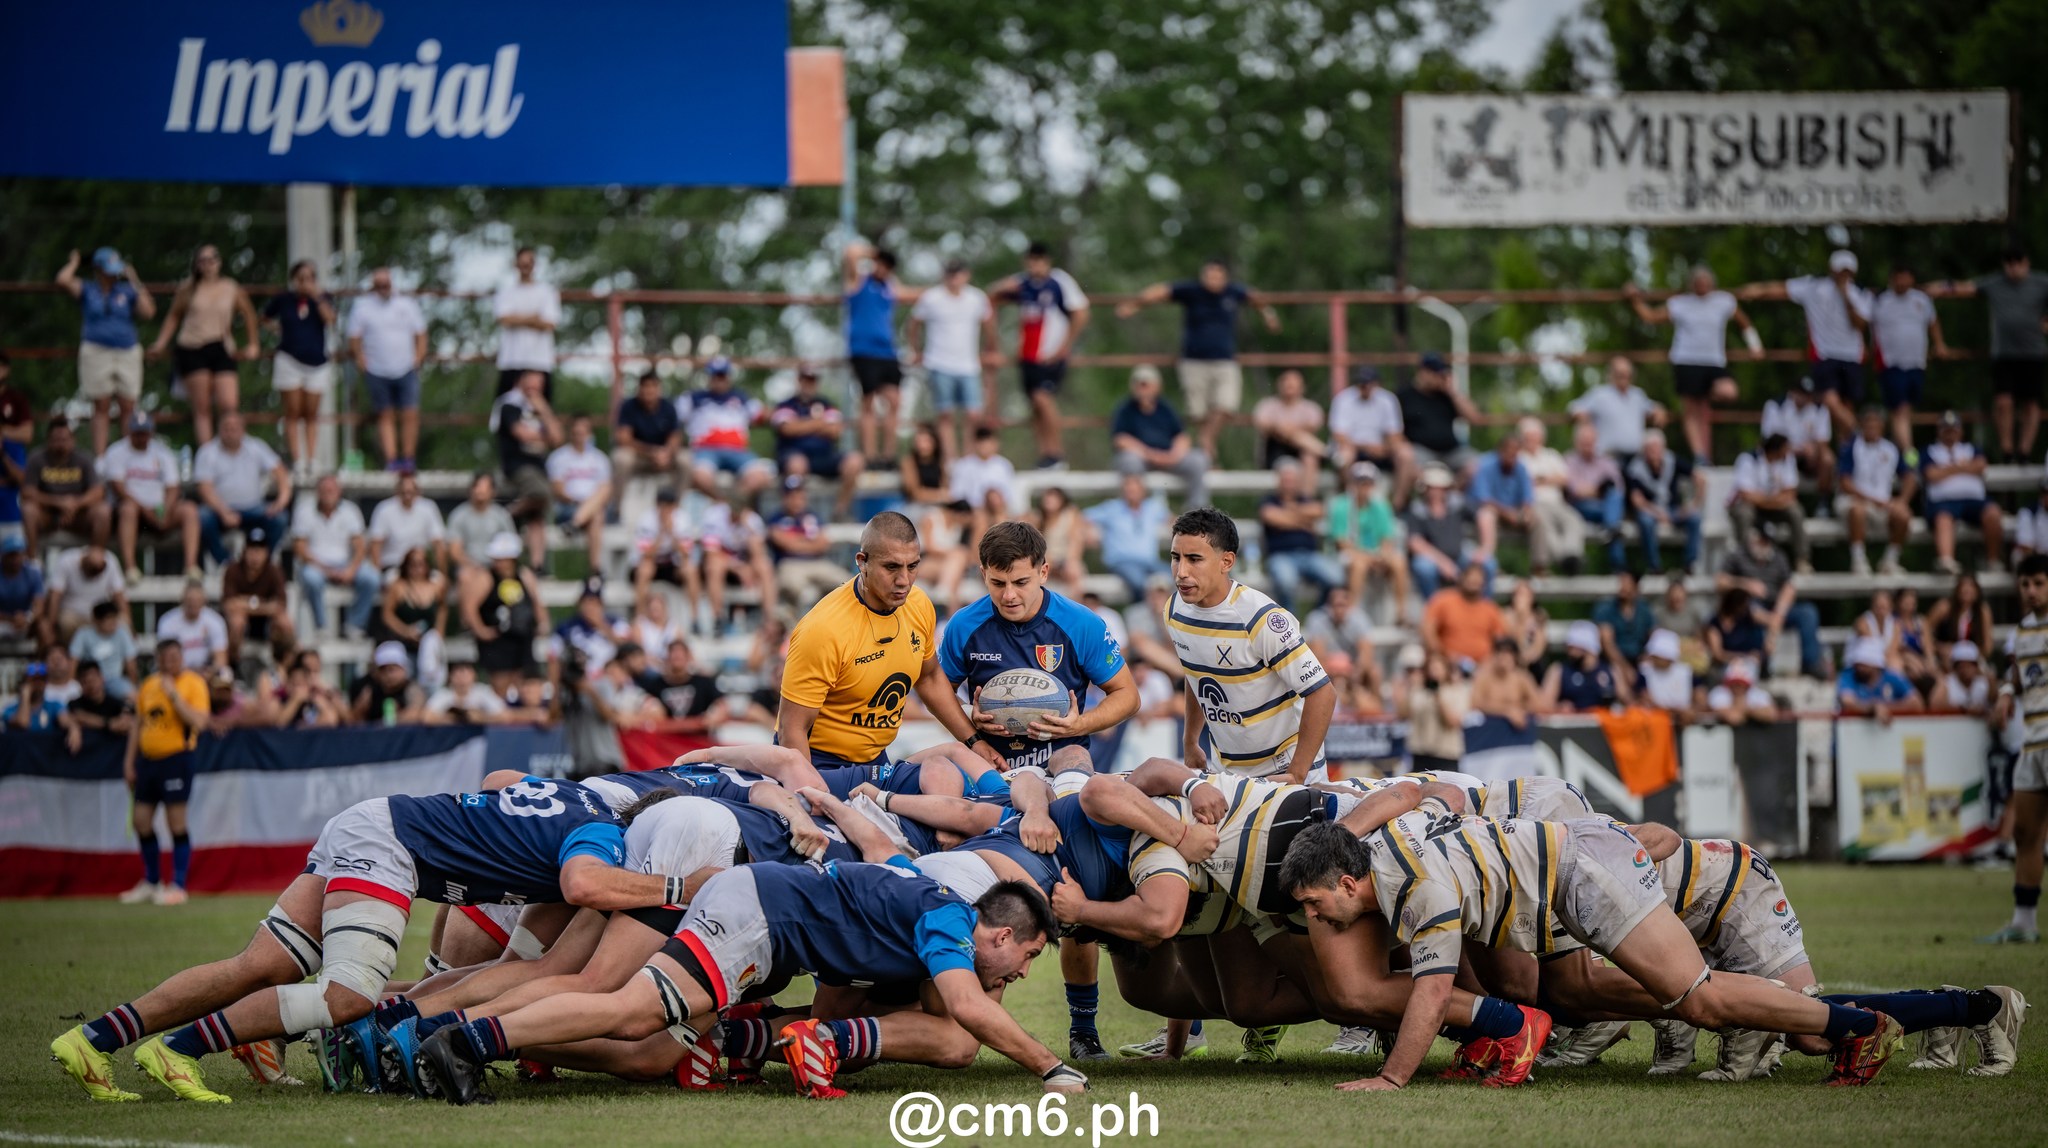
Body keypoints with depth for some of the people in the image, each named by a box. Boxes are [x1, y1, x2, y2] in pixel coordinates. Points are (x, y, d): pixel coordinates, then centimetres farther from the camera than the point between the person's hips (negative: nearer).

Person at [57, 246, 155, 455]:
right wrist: (74, 263, 8)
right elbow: (63, 280, -9)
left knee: (128, 407, -2)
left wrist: (135, 282, 3)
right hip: (96, 351, -1)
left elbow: (148, 312, -1)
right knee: (101, 407, 0)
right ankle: (99, 456, 1)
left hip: (127, 351, 1)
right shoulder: (86, 290, 8)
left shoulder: (127, 291, 10)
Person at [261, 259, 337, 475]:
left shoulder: (323, 299, 3)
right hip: (290, 360, -1)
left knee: (310, 414, 4)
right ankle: (297, 462, -7)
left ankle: (310, 461, 6)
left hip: (317, 363, 1)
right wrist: (277, 328, 3)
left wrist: (318, 298, -19)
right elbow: (266, 319, 18)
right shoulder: (283, 299, 3)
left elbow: (330, 319, -15)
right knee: (293, 412, -4)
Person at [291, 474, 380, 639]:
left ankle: (353, 625, -12)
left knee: (371, 578, -25)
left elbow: (360, 545, 1)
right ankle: (320, 627, -22)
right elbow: (299, 546, -4)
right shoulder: (305, 511, 0)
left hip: (344, 564, 2)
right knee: (311, 579, -38)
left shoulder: (349, 511, 6)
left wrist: (351, 570, -17)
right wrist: (324, 569, -16)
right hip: (315, 563, -2)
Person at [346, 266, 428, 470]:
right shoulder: (362, 306, 3)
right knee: (386, 416, 1)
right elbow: (354, 339, 5)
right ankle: (391, 460, 2)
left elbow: (421, 334, 12)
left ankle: (407, 459, 1)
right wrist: (361, 361, -5)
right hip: (377, 373, -1)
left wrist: (418, 358, 1)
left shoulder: (407, 304, 8)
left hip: (406, 371, 1)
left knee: (411, 415, -7)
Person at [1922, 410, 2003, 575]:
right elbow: (1932, 476, 4)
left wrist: (1951, 468, 10)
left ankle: (1992, 560, -23)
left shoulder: (1971, 448, 31)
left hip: (1974, 498, 3)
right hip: (1943, 500, -3)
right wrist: (1962, 467, 12)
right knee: (1943, 518, -39)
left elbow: (1979, 467, 10)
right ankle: (1946, 560, -66)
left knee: (1993, 513, -32)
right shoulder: (1929, 452, 24)